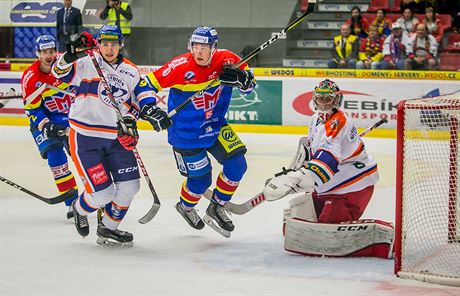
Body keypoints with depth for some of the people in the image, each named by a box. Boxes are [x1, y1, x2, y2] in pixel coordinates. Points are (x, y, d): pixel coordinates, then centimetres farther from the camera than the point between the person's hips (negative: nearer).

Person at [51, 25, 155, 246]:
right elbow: (60, 72, -18)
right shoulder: (86, 63, -6)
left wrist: (129, 119, -4)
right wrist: (71, 54, -34)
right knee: (102, 193, -9)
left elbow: (135, 103, 15)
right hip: (85, 137, -5)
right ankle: (80, 209, 27)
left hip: (116, 137, 5)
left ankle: (108, 229, 24)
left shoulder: (131, 71, 9)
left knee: (129, 186, 1)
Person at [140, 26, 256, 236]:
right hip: (185, 133, -4)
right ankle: (185, 207, 36)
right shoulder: (180, 67, -24)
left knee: (237, 164, -8)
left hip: (216, 126, 4)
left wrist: (240, 78, -23)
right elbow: (146, 84, -18)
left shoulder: (226, 60, -12)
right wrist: (150, 110, -29)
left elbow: (250, 83, -1)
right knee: (201, 177, 1)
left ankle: (217, 207, 16)